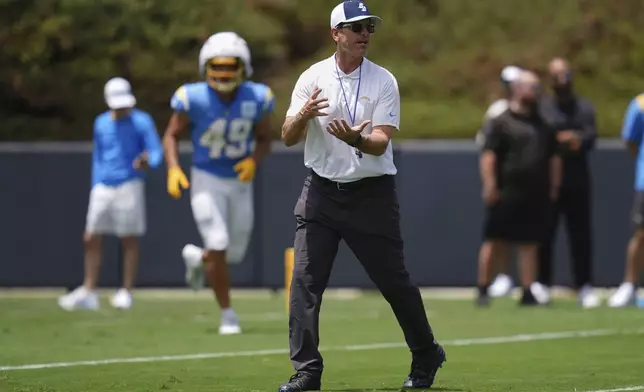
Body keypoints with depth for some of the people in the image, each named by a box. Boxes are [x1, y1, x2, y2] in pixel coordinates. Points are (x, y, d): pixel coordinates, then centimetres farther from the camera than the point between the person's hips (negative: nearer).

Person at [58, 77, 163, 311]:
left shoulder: (142, 122, -3)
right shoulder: (101, 123, 13)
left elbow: (156, 152, -9)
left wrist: (148, 162, -32)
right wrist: (95, 188, 17)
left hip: (129, 185, -5)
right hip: (103, 187, 5)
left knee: (129, 240, -3)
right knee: (91, 239, 3)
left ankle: (126, 292, 4)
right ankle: (88, 293, 8)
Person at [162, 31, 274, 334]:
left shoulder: (257, 99, -11)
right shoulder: (194, 99, -18)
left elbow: (264, 140, 3)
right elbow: (171, 135, -5)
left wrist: (254, 160, -18)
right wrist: (173, 168, -21)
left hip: (240, 182, 3)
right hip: (206, 181, -3)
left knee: (234, 255, 10)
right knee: (218, 246, -16)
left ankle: (196, 257, 45)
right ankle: (227, 314, 0)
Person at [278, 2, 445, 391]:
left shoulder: (384, 81, -3)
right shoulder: (312, 79, 1)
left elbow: (380, 144, -13)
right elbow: (288, 138, -5)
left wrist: (357, 140, -35)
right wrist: (304, 115, -27)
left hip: (372, 194, -1)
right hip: (321, 193, 1)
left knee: (395, 281, 6)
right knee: (305, 281, -9)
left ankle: (427, 356, 26)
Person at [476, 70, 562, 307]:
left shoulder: (542, 125, 16)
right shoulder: (501, 122, -4)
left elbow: (553, 157, 21)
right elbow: (488, 155, -11)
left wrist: (554, 186, 14)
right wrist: (489, 185, -19)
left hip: (535, 195, 6)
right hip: (507, 194, -6)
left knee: (530, 243, 7)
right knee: (495, 241, -3)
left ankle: (528, 293, 10)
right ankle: (483, 290, 4)